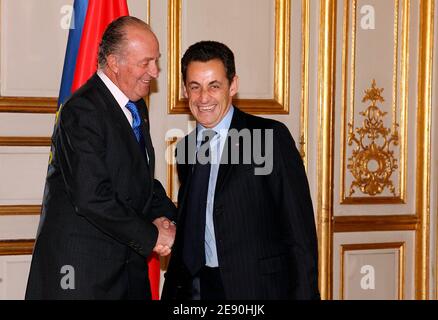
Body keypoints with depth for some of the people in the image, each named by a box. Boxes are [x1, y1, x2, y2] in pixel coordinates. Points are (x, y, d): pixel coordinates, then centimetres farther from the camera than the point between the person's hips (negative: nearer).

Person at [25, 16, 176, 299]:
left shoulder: (136, 107, 12)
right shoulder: (83, 111, -17)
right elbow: (92, 198, -24)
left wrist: (162, 215, -1)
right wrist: (151, 236, -16)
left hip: (129, 262, 8)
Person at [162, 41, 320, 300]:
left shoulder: (272, 137, -8)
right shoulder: (186, 148, 11)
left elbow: (300, 231, -10)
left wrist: (304, 294, -14)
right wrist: (171, 290, 10)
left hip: (256, 288, -5)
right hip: (193, 288, 5)